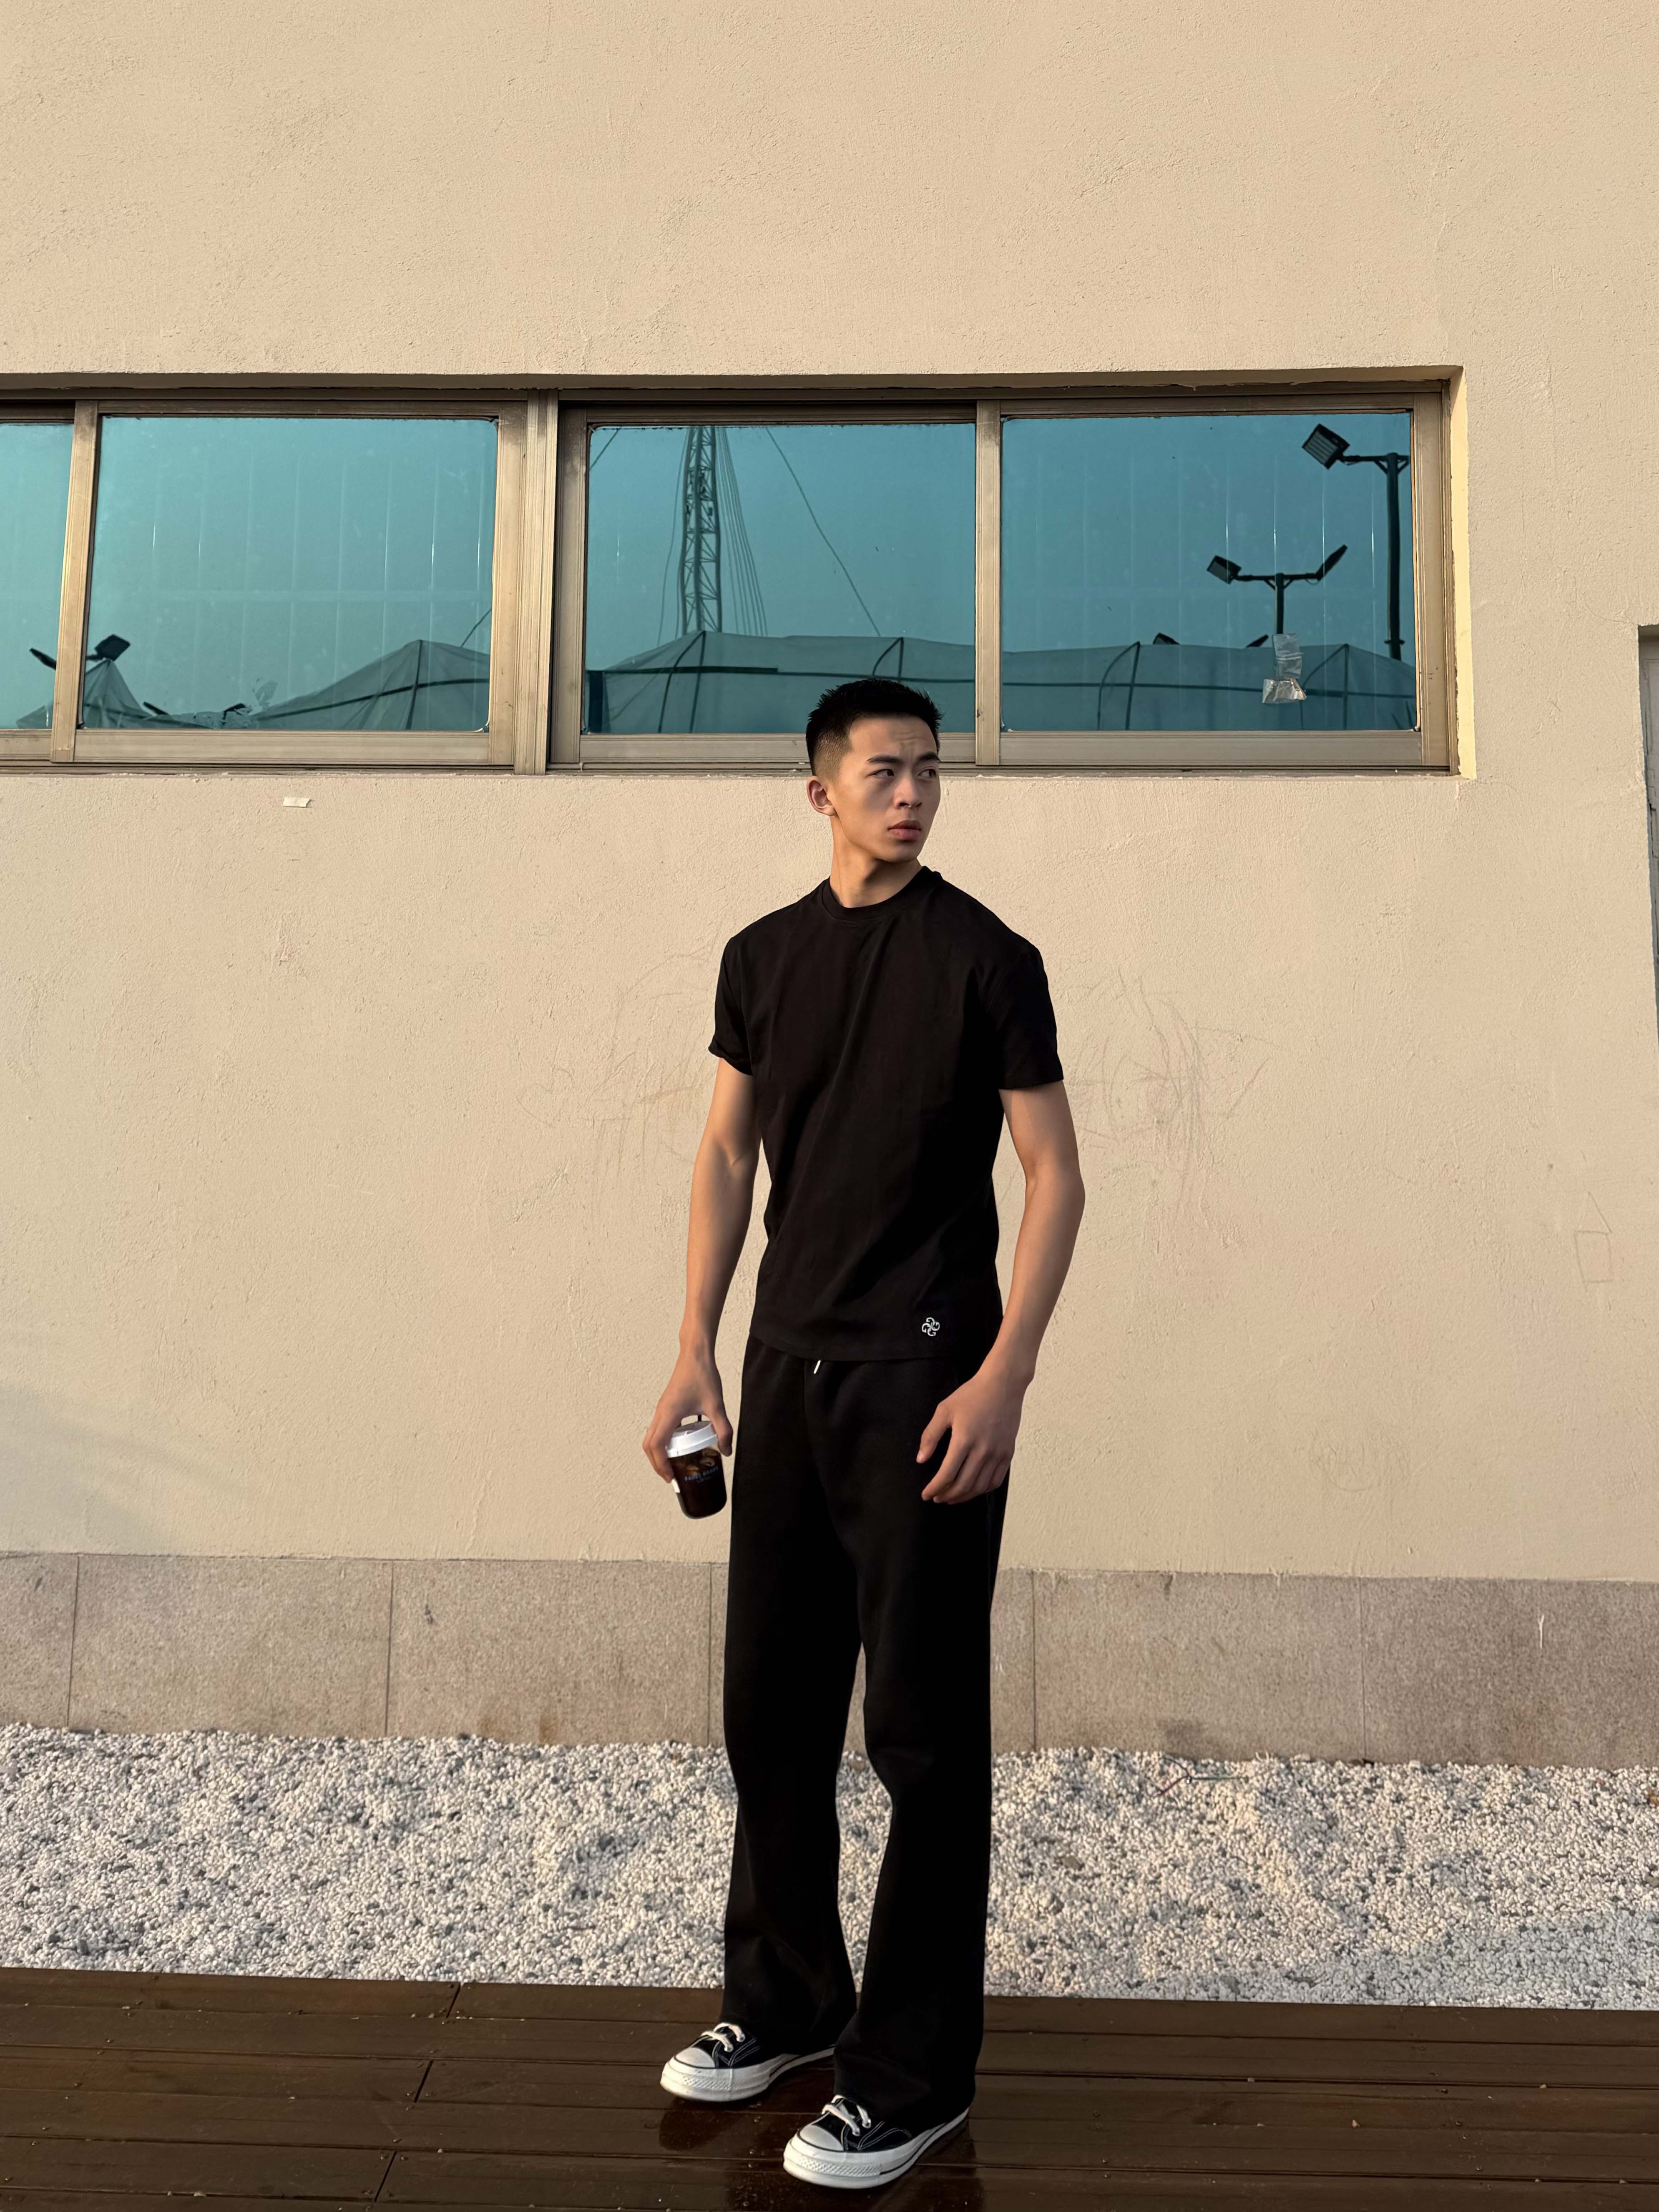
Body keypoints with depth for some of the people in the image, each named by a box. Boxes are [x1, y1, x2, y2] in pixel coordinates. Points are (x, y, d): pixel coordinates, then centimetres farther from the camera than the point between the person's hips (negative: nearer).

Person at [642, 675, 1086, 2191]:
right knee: (771, 1705, 14)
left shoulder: (986, 957, -5)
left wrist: (1004, 1376, -15)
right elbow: (727, 1158, 12)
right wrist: (698, 1351, 7)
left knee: (920, 1728, 3)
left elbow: (1055, 1177, -6)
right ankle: (786, 1998, 35)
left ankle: (917, 2072, 20)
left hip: (926, 1380, -5)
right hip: (790, 1367, 5)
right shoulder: (764, 956, 9)